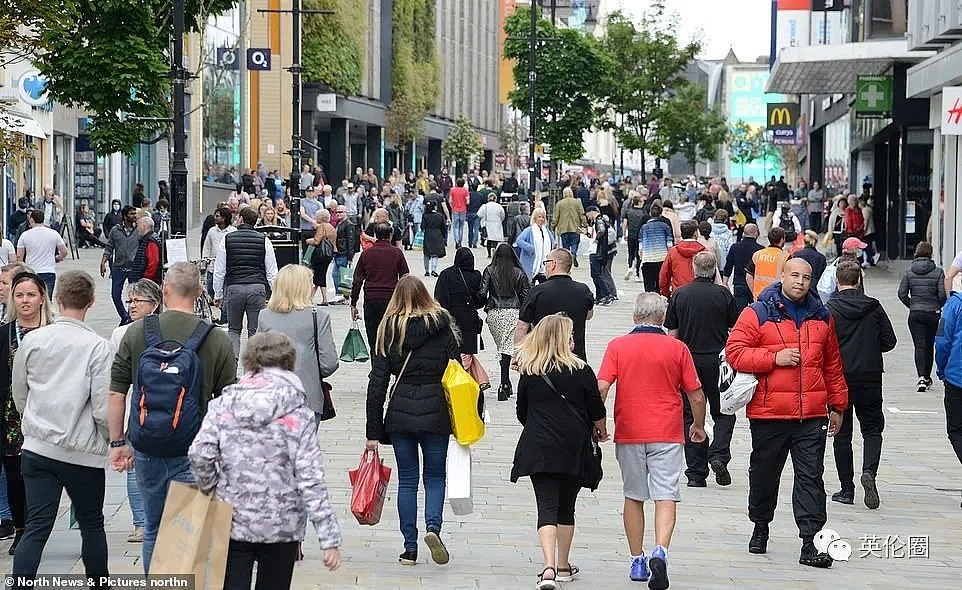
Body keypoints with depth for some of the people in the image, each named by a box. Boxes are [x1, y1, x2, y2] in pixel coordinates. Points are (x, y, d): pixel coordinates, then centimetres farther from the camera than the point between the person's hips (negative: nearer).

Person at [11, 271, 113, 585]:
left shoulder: (32, 341, 0)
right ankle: (99, 584, 25)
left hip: (37, 447, 3)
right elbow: (103, 408, -13)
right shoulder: (98, 347, -12)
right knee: (92, 526, 14)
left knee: (36, 527, 1)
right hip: (83, 452, -3)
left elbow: (19, 395, 12)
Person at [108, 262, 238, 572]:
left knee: (153, 529, 19)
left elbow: (116, 394, 0)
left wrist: (117, 442, 9)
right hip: (193, 450, -2)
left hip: (146, 445, 3)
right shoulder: (218, 341, -7)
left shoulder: (136, 332, -2)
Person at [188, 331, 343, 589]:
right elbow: (310, 478, -11)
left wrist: (211, 489, 11)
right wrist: (329, 538, -10)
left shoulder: (223, 404, 0)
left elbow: (199, 455, -10)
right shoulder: (298, 414, -5)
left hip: (231, 525, 1)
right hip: (281, 528, -1)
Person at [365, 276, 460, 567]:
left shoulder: (388, 329, -1)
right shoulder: (443, 326, -2)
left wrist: (373, 431, 2)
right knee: (435, 476, 13)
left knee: (407, 479, 10)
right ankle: (433, 527, -11)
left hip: (400, 414, 0)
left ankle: (410, 548, 10)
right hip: (435, 412, 0)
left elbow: (377, 382, -1)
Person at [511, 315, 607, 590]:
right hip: (574, 448, 0)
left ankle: (549, 567, -19)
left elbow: (522, 414, 9)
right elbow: (596, 411, 0)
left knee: (547, 506, -3)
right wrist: (601, 431, 22)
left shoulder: (529, 373, 0)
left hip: (538, 449, 0)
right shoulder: (581, 371, -6)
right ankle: (564, 566, 23)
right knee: (566, 507, 14)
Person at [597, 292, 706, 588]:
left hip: (628, 432, 2)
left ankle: (637, 562, 18)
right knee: (665, 496, -4)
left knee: (633, 496, 14)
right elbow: (696, 396, 3)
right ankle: (660, 552, -26)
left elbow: (601, 387, -8)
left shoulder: (617, 346, 1)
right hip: (667, 434, -1)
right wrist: (698, 426, 20)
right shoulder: (677, 349, 1)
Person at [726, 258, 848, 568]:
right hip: (768, 414, -2)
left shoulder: (822, 317, 12)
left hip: (812, 416, 2)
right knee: (764, 475, 13)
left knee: (811, 478, -5)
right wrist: (774, 358, -15)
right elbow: (735, 352, -7)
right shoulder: (757, 314, -1)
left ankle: (811, 543, -8)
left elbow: (832, 365, 18)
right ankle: (760, 527, 34)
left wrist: (837, 405, 17)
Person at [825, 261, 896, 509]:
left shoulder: (830, 309, -7)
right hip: (870, 378, 1)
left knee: (842, 433, 8)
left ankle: (846, 489, 8)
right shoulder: (874, 307, 0)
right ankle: (869, 471, -16)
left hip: (839, 378, -1)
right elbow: (889, 341, 3)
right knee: (872, 429, 11)